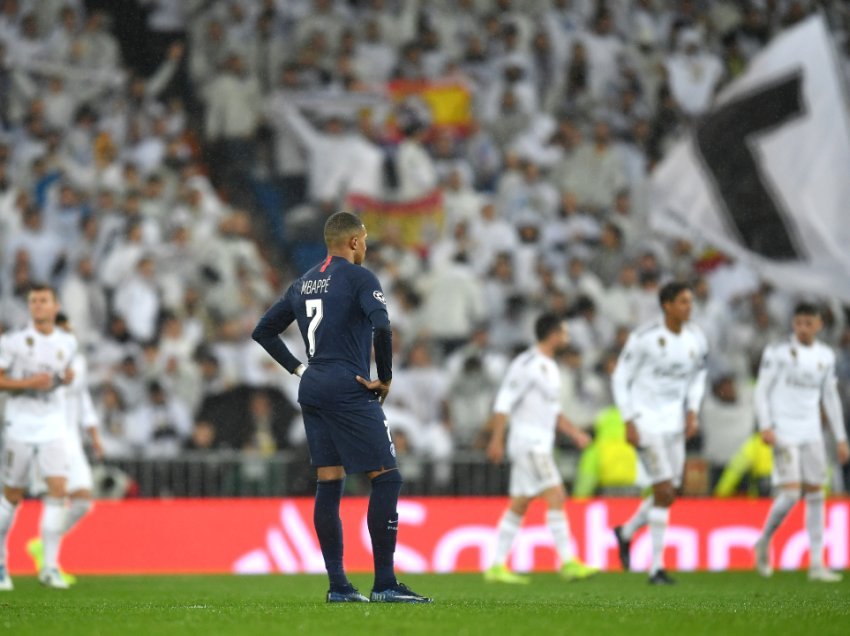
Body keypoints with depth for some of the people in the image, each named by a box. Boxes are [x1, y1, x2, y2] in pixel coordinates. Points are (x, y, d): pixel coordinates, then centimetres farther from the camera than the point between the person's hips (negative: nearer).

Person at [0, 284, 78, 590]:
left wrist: (66, 378, 3)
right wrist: (28, 383, -18)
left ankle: (50, 567, -12)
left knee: (58, 488, -14)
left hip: (54, 425, 2)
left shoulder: (68, 343, 7)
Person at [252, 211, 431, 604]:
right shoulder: (357, 277, -7)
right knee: (386, 478, -5)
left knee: (329, 485, 8)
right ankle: (384, 584, -10)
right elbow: (381, 326, -22)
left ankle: (338, 586, 7)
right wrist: (385, 379, -11)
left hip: (312, 391, 8)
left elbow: (264, 331, 22)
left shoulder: (303, 284, 16)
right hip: (348, 391, -8)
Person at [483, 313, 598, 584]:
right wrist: (496, 440, -19)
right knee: (556, 497, -15)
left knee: (519, 506, 8)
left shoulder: (549, 367, 18)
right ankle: (568, 562, -18)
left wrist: (575, 432, 17)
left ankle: (497, 567, 10)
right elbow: (504, 402, -15)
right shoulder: (527, 364, -12)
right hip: (529, 442, -10)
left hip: (541, 445, 10)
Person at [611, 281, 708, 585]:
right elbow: (620, 378, -8)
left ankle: (626, 532, 38)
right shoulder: (644, 337, -16)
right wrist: (628, 422, -12)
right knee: (665, 492, -12)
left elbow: (697, 376, 18)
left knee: (668, 495, 9)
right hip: (646, 420, -6)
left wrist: (693, 412, 4)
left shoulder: (696, 339, 1)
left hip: (673, 421, 6)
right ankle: (657, 567, -4)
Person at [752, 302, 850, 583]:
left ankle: (817, 564, 3)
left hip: (811, 433, 5)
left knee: (815, 494, 1)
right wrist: (765, 426, -16)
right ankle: (764, 543, 9)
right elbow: (761, 390, -3)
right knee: (791, 492, -16)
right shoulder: (778, 352, -3)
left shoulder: (825, 356, 11)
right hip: (784, 432, -5)